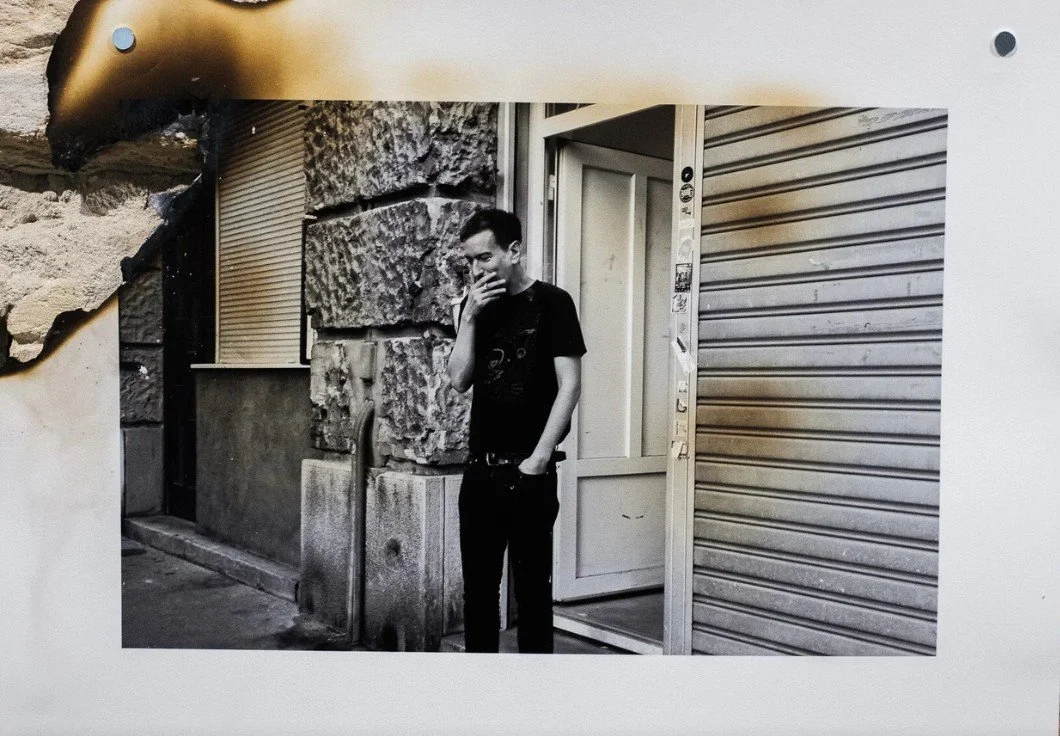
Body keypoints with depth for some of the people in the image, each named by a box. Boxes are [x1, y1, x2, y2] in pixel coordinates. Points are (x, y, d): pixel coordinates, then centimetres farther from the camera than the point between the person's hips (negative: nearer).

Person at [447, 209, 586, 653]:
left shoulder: (551, 303, -5)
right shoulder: (477, 306, 11)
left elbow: (569, 386, -9)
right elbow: (459, 381, 4)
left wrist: (538, 459, -12)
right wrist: (470, 317, -6)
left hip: (528, 472, -5)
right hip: (480, 467, 5)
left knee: (532, 583, 4)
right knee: (478, 582, 11)